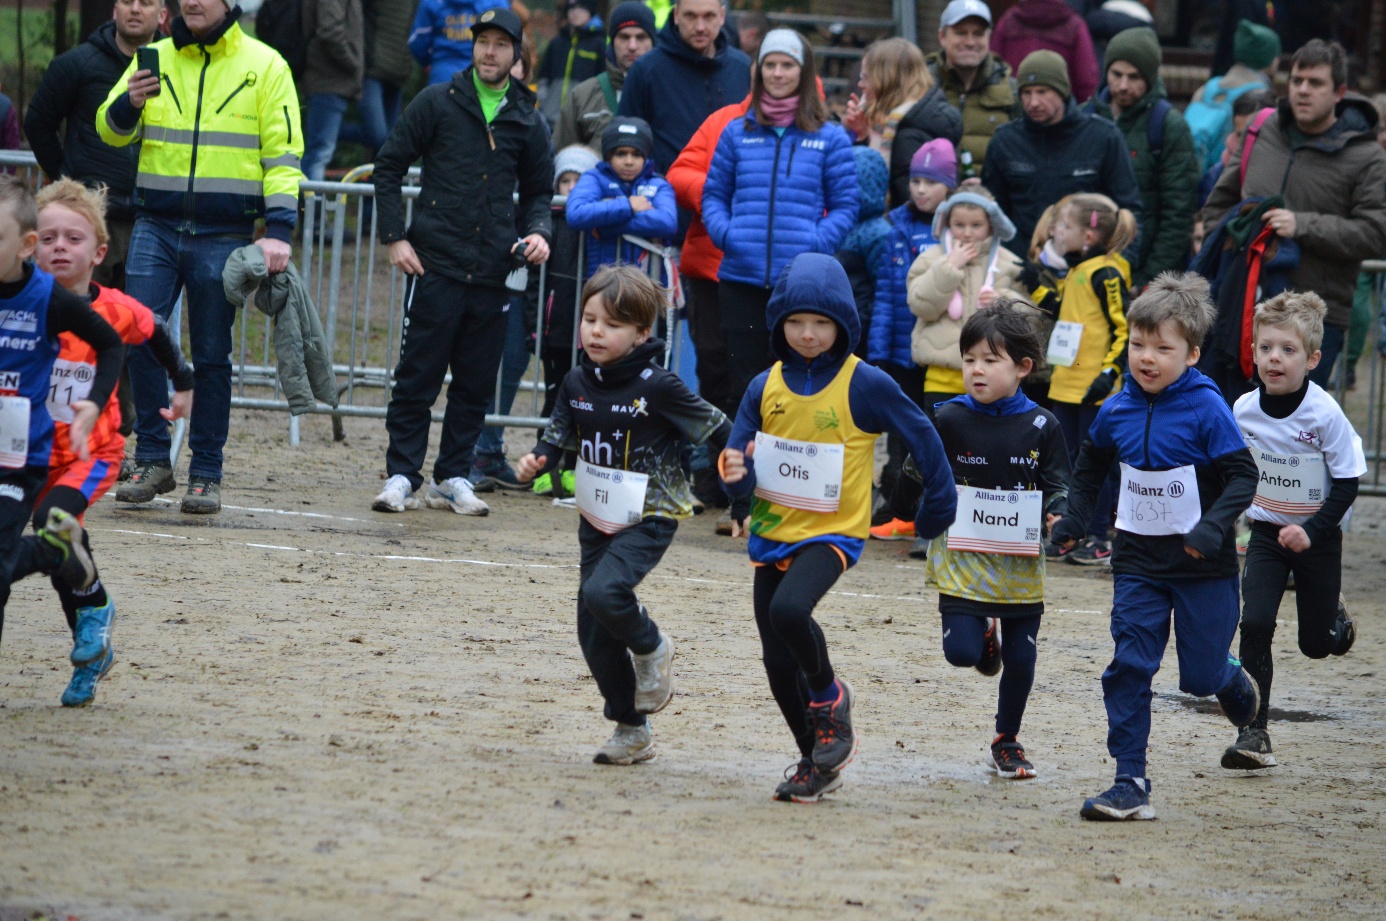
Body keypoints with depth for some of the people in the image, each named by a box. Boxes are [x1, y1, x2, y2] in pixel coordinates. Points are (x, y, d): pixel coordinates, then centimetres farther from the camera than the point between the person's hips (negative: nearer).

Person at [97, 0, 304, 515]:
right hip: (156, 226, 2)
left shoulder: (264, 66, 3)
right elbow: (111, 129, 5)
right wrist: (128, 105, -19)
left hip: (223, 235, -2)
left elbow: (283, 153, 0)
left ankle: (206, 475, 11)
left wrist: (278, 230, -10)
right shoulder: (154, 60, 8)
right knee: (140, 336, -11)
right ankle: (153, 462, 0)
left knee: (211, 356, 3)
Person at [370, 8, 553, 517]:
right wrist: (395, 236, -3)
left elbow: (538, 190, 22)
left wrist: (538, 231, 2)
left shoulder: (527, 121, 10)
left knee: (476, 384, 5)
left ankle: (453, 479, 14)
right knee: (417, 379, -4)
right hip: (436, 265, -3)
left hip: (493, 273, 3)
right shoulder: (437, 103, 3)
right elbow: (389, 167, 6)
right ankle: (401, 476, 1)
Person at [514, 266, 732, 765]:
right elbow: (559, 435, 10)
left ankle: (651, 647, 3)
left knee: (603, 593, -30)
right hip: (598, 519, 6)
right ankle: (632, 731, 21)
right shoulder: (577, 383, 1)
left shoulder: (657, 387, -16)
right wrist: (538, 460, -9)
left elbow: (716, 430, -8)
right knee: (593, 634, 6)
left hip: (648, 519, -6)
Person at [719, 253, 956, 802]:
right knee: (778, 662, 6)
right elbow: (741, 475, 4)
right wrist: (735, 474, -19)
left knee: (789, 609, -31)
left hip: (832, 533, -5)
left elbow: (920, 436, 2)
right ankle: (817, 763, 23)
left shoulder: (865, 385, -9)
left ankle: (829, 696, -4)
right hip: (773, 531, 5)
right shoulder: (766, 387, 2)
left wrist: (939, 504, 8)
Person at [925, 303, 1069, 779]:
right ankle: (983, 635, 24)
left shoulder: (1040, 426, -1)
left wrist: (1058, 514, -15)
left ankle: (1007, 741, 25)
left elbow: (1057, 485, 5)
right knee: (961, 652, -13)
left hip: (1021, 563, 1)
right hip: (963, 557, -1)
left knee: (1020, 660, 5)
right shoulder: (949, 419, -4)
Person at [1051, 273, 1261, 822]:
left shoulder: (1206, 409, -15)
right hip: (1138, 563, 3)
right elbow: (1091, 463, 20)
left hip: (1202, 566, -3)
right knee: (1128, 669, -7)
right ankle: (1130, 785, -5)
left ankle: (1232, 681, 42)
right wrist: (1074, 519, 10)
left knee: (1200, 677, 4)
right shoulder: (1117, 412, 0)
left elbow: (1242, 476, -13)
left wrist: (1213, 528, -27)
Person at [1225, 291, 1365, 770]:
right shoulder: (1244, 410, -9)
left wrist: (1312, 530, -24)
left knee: (1316, 643, 8)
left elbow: (1347, 483, -14)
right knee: (1255, 626, -15)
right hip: (1267, 532, 2)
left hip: (1318, 537, -2)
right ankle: (1254, 735, -11)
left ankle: (1336, 618, 46)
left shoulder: (1325, 414, -20)